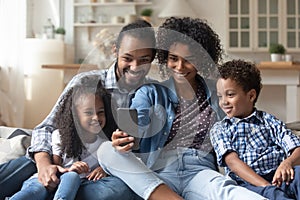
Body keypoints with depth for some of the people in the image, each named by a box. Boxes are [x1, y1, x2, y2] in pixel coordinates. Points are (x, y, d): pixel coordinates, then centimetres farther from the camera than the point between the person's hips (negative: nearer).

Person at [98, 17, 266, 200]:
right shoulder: (151, 92, 13)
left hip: (199, 172, 0)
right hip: (155, 176, 1)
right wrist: (122, 140, -30)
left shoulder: (216, 94, 18)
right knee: (106, 149, -25)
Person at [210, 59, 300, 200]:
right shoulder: (219, 129, 17)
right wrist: (265, 186, -17)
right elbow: (232, 161, -1)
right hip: (247, 182, -2)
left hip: (278, 177, 2)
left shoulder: (269, 121, 21)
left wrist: (288, 162, -18)